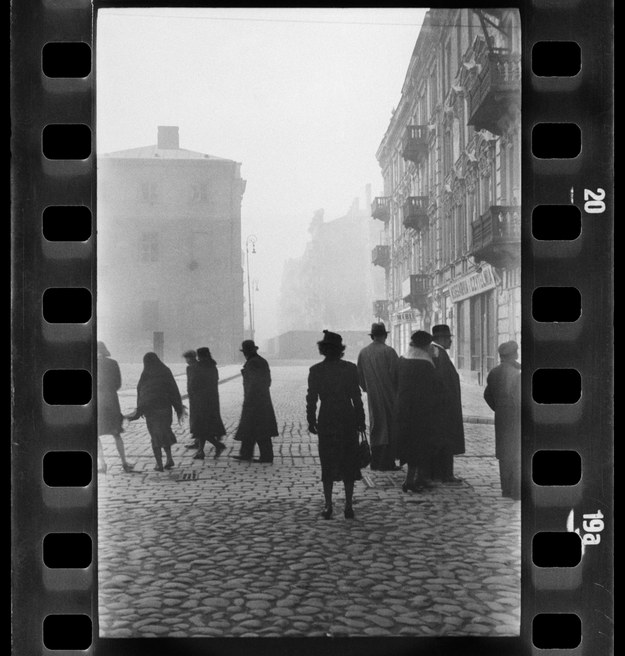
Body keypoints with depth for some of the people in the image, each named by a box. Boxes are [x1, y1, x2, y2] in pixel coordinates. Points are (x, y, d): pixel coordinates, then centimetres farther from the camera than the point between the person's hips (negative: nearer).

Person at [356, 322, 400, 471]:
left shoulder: (363, 352, 3)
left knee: (376, 426, 13)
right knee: (390, 427, 3)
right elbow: (397, 373, -12)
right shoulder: (388, 351, -12)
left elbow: (359, 375, 9)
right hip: (389, 395, -4)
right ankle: (387, 463, 2)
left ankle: (376, 462, 16)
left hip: (373, 397, 5)